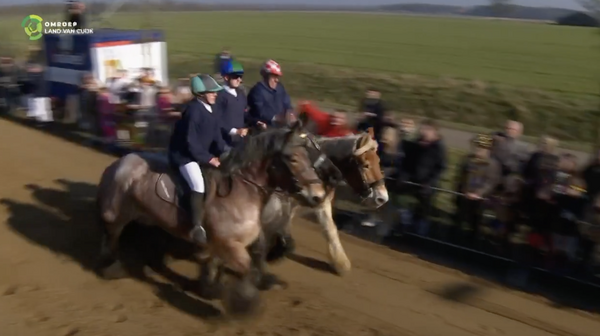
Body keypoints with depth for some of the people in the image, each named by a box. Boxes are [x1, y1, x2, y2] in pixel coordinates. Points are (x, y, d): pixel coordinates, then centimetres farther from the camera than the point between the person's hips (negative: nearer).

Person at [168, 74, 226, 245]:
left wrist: (222, 154, -7)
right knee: (198, 184, -28)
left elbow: (217, 136, 8)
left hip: (203, 153, 10)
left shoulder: (212, 110, 6)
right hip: (184, 155, -9)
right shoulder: (193, 110, -20)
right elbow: (191, 141, -22)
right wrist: (208, 158, -19)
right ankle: (197, 227, -24)